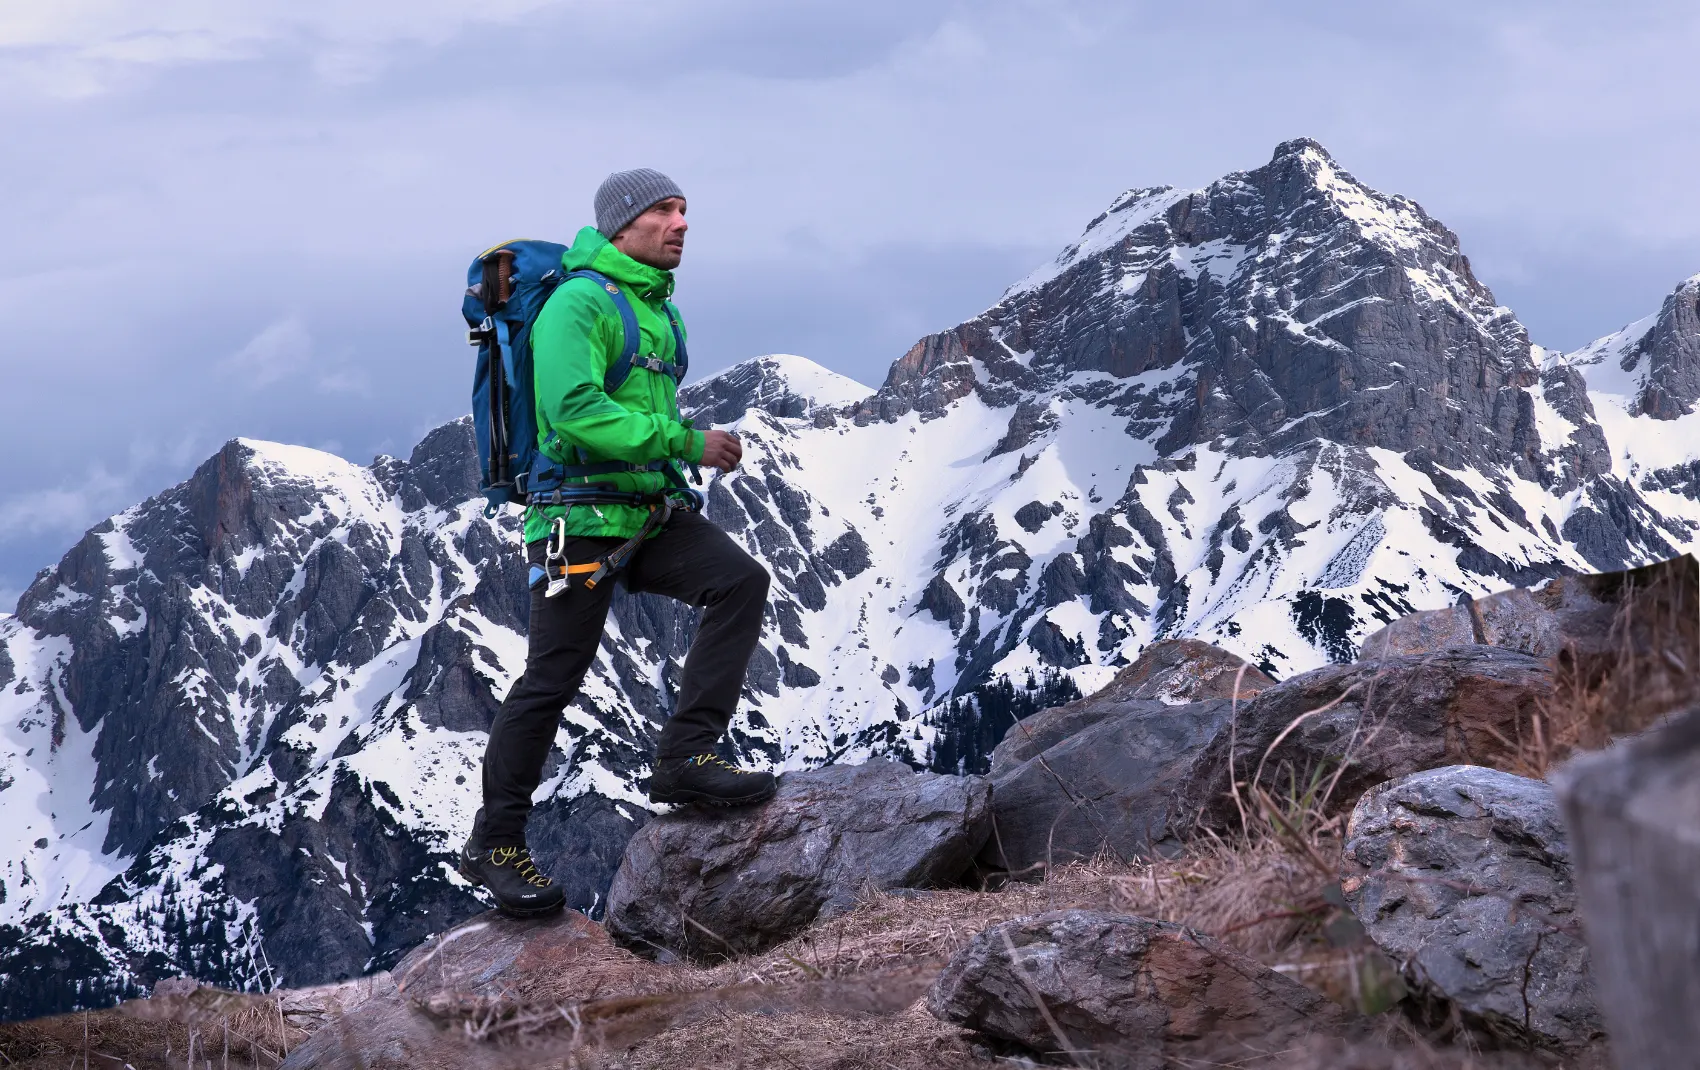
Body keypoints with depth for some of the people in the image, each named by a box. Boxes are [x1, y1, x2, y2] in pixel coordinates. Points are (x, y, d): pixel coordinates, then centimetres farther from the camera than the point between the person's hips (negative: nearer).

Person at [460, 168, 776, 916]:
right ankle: (495, 843, 10)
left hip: (650, 513, 8)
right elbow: (576, 410, -26)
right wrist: (687, 443, -25)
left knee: (740, 581, -13)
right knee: (554, 678, -3)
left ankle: (685, 757, -11)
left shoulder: (662, 312, 16)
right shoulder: (578, 304, -13)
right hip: (581, 521, -8)